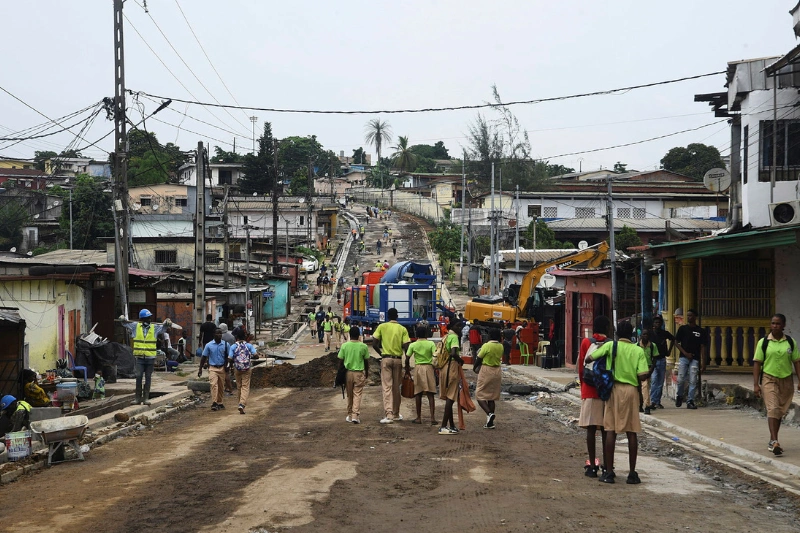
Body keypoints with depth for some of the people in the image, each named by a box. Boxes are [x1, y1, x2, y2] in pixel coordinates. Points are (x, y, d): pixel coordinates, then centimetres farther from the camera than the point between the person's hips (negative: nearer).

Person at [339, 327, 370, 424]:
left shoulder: (344, 346, -4)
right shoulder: (363, 346, -5)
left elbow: (341, 361, 0)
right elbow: (366, 361, 2)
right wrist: (367, 373, 16)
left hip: (348, 372, 1)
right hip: (359, 373, -1)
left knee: (349, 395, 13)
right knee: (357, 395, 1)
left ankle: (350, 415, 19)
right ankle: (356, 415, -11)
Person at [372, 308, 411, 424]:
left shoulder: (382, 327, -1)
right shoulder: (402, 329, 1)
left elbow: (374, 344, -5)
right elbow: (406, 347, -6)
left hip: (386, 359, -2)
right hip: (398, 359, 2)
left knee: (387, 387, -3)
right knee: (396, 387, 13)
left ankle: (388, 415, -14)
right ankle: (396, 414, 23)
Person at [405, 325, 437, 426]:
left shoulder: (413, 345, -1)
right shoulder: (431, 344, -4)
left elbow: (407, 358, 0)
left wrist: (407, 367, 17)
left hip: (418, 368, 1)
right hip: (429, 368, -1)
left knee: (418, 394, 8)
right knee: (430, 394, 2)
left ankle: (419, 418, 11)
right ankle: (432, 418, -4)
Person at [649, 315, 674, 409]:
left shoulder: (665, 333, 4)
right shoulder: (649, 333, -5)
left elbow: (672, 339, 25)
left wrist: (669, 351, 18)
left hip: (662, 360, 4)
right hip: (652, 360, -4)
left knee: (660, 382, 7)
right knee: (654, 380, -16)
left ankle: (657, 402, 14)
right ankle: (653, 401, -17)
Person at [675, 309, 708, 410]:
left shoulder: (701, 331, 5)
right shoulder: (683, 329, 7)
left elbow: (703, 347, 4)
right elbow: (677, 342, 8)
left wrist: (703, 362, -2)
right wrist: (685, 353, -6)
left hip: (695, 359, 0)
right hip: (684, 357, 0)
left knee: (693, 381, -4)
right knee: (681, 379, -4)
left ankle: (690, 401, 2)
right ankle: (679, 396, 20)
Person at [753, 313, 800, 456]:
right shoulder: (763, 342, -2)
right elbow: (757, 363, -1)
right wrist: (756, 384, -6)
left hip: (786, 380, 3)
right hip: (769, 379, -3)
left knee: (780, 412, 11)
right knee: (773, 409, -16)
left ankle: (772, 441, 25)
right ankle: (774, 442, -23)